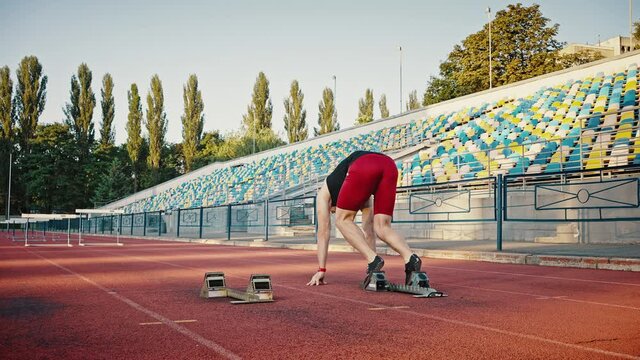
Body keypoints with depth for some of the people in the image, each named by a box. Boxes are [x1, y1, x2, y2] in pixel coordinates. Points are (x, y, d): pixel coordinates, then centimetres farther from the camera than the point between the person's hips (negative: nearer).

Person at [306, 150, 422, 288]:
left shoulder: (324, 193, 35)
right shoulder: (361, 197, 44)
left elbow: (323, 232, 32)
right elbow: (368, 230, 43)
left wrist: (321, 270, 32)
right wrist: (372, 266, 45)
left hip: (364, 167, -5)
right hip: (389, 165, 5)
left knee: (343, 221, 12)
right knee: (382, 228, 11)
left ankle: (373, 260, -5)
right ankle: (410, 258, -15)